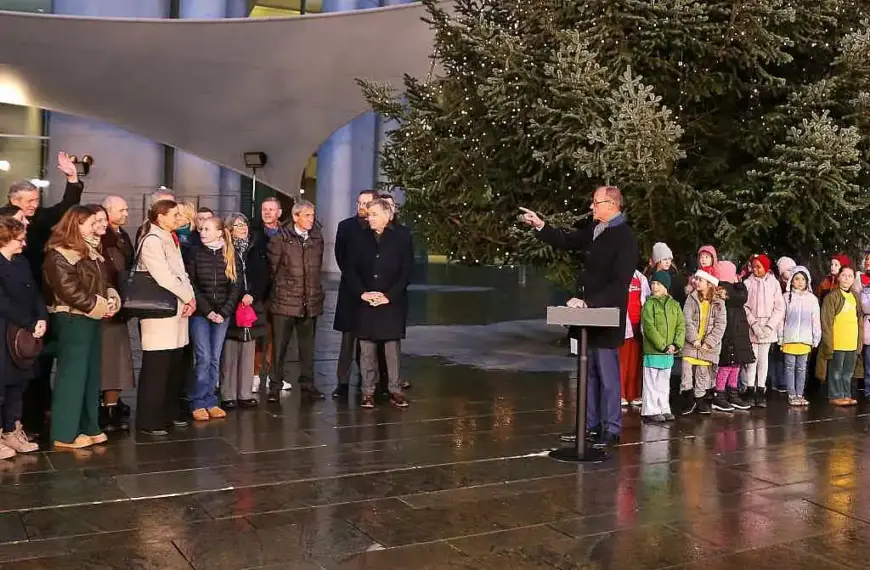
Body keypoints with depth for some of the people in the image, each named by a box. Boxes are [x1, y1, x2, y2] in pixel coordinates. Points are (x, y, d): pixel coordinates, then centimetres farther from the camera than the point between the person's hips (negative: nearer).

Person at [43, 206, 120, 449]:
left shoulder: (89, 250, 16)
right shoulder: (60, 254, -13)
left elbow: (102, 280, 19)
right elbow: (69, 290, -21)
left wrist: (112, 298, -1)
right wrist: (97, 306, -15)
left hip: (93, 318, 9)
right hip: (73, 319, -9)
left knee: (92, 373, 12)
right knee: (72, 374, -4)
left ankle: (88, 427, 22)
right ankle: (65, 434, 3)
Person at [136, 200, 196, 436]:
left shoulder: (171, 240, 17)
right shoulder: (152, 241, -11)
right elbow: (164, 278, -18)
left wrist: (190, 298, 0)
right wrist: (188, 297, -8)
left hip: (177, 310, 9)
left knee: (175, 366, 12)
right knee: (156, 367, -5)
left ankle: (169, 413, 24)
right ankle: (149, 421, 2)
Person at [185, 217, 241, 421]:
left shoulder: (230, 255, 5)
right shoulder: (194, 253, 0)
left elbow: (235, 286, 2)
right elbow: (191, 285, -4)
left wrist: (224, 312, -8)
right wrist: (207, 311, -11)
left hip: (222, 314, 2)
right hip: (200, 313, -2)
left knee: (215, 359, 5)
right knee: (203, 358, -7)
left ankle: (210, 401, 13)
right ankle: (198, 403, 4)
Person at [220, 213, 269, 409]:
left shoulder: (256, 248, 7)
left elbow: (264, 276, 3)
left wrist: (252, 295, -10)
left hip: (252, 306, 3)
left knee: (248, 352, 6)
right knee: (229, 353, -2)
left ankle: (245, 394, 13)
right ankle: (228, 395, 5)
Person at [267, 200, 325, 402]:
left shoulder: (317, 238, 8)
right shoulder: (281, 238, -5)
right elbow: (271, 267, 0)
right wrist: (279, 286, 5)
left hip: (310, 301, 4)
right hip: (285, 301, -4)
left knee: (308, 346, 10)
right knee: (279, 346, 2)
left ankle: (307, 384, 21)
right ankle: (275, 387, 10)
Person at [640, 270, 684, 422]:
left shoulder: (675, 305, 9)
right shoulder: (649, 304, -5)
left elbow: (681, 326, 5)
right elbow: (649, 327, -13)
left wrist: (676, 344, -10)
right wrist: (662, 345, -17)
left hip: (669, 352, 5)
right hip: (652, 351, -5)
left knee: (664, 382, 14)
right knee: (651, 382, 0)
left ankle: (664, 409, 23)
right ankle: (650, 410, 7)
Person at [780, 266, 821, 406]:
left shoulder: (812, 298, 4)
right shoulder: (787, 297, 2)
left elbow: (816, 320, 6)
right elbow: (781, 318, 2)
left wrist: (816, 339, 4)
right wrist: (780, 339, 0)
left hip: (805, 339, 1)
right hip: (789, 338, -1)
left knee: (801, 368, 8)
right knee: (790, 367, 2)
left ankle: (800, 394, 14)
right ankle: (792, 395, 7)